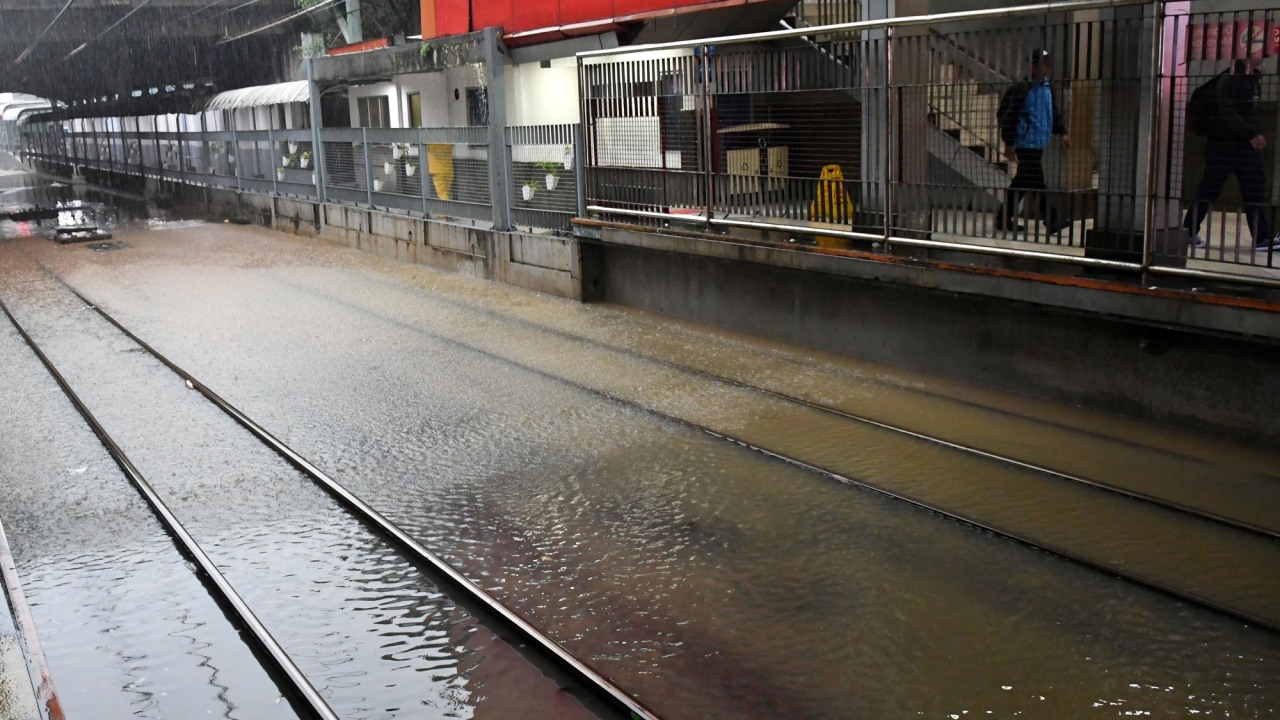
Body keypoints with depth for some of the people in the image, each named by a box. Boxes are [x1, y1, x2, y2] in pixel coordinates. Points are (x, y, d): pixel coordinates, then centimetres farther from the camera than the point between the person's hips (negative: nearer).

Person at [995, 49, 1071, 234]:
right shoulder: (1022, 89, -13)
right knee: (1037, 182, -9)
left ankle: (1003, 218, 20)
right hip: (1026, 143, -9)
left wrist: (1061, 132, 16)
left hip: (1039, 143, 9)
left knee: (1022, 181, 13)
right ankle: (1051, 221, -8)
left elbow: (1054, 111, 25)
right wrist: (1009, 143, -14)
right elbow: (1010, 117, -13)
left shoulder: (1046, 87, 14)